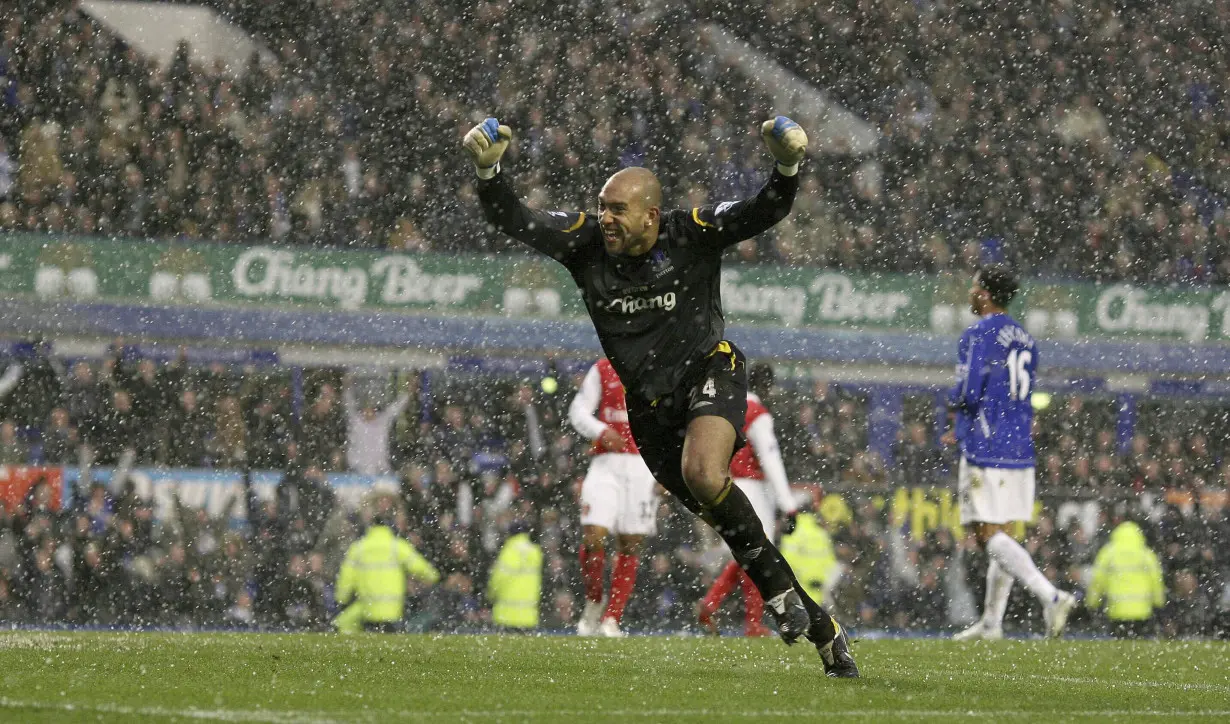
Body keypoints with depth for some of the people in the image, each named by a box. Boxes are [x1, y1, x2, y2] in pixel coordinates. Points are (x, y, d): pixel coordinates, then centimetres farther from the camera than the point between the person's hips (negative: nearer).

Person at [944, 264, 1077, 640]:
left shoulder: (978, 335, -11)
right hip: (1019, 449, 8)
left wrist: (952, 402, 5)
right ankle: (991, 622, 16)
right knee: (1000, 535, 12)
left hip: (985, 450, -8)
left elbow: (969, 393, -19)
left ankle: (1051, 595, -25)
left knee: (989, 535, -8)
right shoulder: (1024, 339, 15)